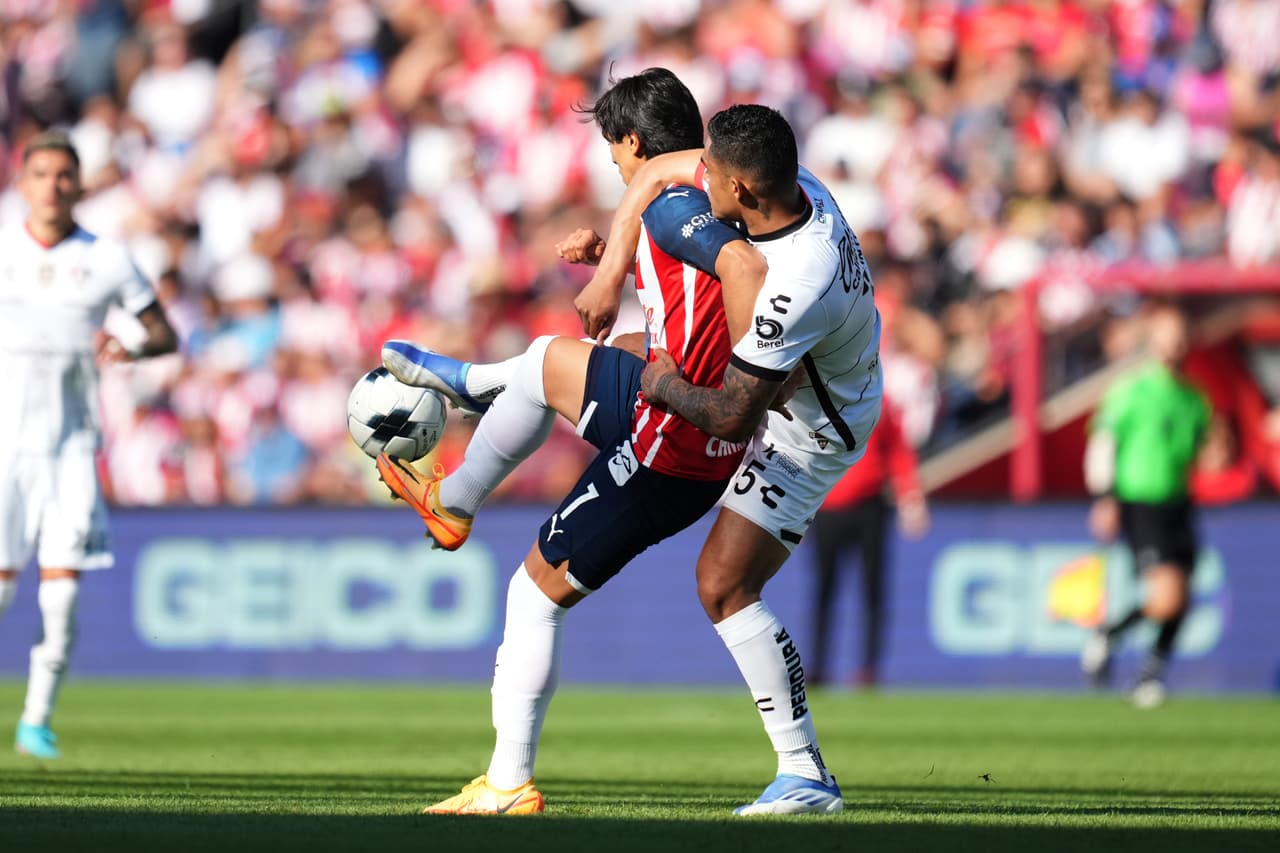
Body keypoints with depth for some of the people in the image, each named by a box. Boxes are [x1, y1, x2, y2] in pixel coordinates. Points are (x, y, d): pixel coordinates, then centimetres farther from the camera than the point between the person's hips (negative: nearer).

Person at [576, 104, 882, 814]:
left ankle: (804, 775, -9)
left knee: (724, 585, -14)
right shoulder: (793, 183, -19)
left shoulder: (797, 288, -44)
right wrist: (609, 274, -10)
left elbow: (731, 417, -36)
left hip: (807, 436, -9)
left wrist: (666, 387, -16)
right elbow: (657, 172, -3)